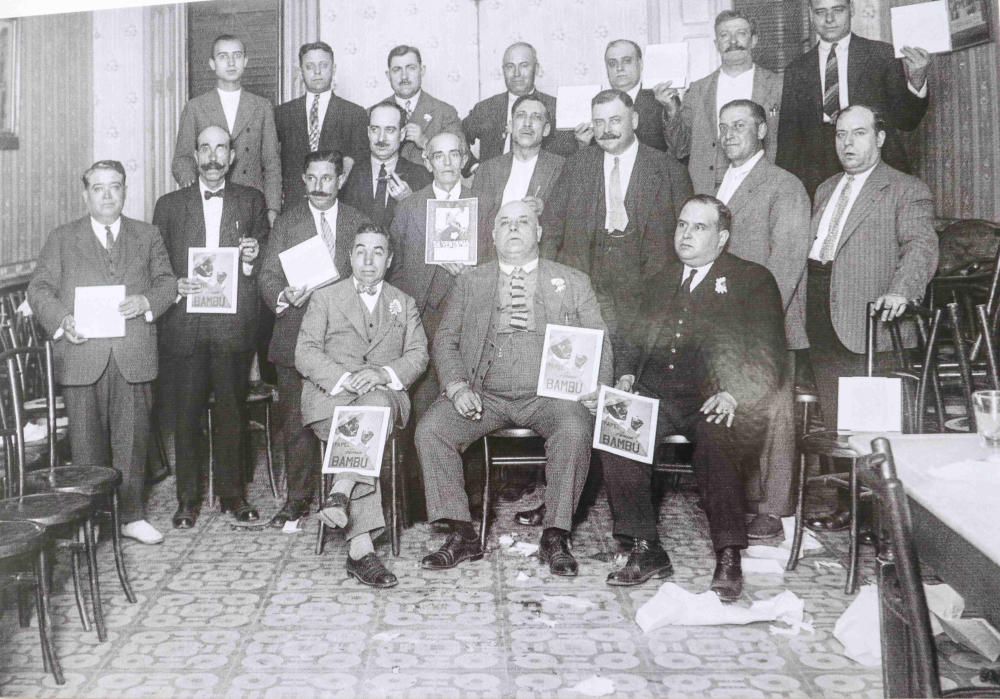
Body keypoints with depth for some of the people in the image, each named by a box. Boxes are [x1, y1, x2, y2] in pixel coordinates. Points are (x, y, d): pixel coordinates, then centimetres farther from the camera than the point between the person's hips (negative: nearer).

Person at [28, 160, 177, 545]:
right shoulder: (61, 239, 10)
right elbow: (39, 289, 5)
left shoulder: (148, 236, 14)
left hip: (133, 357, 1)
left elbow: (167, 282, 9)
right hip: (82, 356, 0)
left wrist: (146, 301, -13)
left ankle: (131, 516, 15)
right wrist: (61, 319, -14)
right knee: (86, 442, 6)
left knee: (132, 439, 4)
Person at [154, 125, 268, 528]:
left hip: (234, 324, 0)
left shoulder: (252, 201, 11)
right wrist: (175, 285, -10)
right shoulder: (170, 205, 12)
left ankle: (232, 493, 17)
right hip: (185, 325, 0)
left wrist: (253, 259, -10)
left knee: (232, 411, 5)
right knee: (187, 413, 3)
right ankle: (188, 499, 14)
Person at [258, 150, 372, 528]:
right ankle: (298, 499, 13)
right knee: (296, 422, 1)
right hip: (297, 336, 0)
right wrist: (284, 296, -18)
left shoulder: (358, 222, 10)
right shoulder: (286, 221, 8)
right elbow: (267, 276, 3)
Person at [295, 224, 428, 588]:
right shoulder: (325, 298, 16)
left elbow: (418, 355, 10)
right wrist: (343, 378, -15)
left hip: (384, 395, 1)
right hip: (330, 397, -1)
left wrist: (383, 374, -12)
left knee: (375, 403, -37)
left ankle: (341, 494, -46)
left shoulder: (404, 304, 22)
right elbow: (305, 353, 4)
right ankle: (361, 546, -41)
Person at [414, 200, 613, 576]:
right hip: (484, 394, 2)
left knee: (575, 429, -33)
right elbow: (445, 341, 12)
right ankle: (462, 535, -11)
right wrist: (457, 387, -6)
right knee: (429, 429, -22)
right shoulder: (470, 282, 18)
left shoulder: (572, 283, 15)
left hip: (548, 394, -1)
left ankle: (555, 537, -18)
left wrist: (595, 391, -8)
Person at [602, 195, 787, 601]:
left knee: (715, 439, -36)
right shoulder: (662, 277, 26)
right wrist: (627, 374, 4)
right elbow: (636, 336, 25)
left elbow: (769, 358, 1)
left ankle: (728, 559, -24)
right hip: (656, 395, 4)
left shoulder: (752, 281, 11)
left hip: (711, 400, -4)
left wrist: (734, 394, -16)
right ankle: (646, 551, -17)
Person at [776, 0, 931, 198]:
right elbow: (788, 135, 11)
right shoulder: (796, 70, 10)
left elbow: (905, 121, 5)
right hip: (816, 180, 1)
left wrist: (916, 81, -13)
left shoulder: (882, 54, 6)